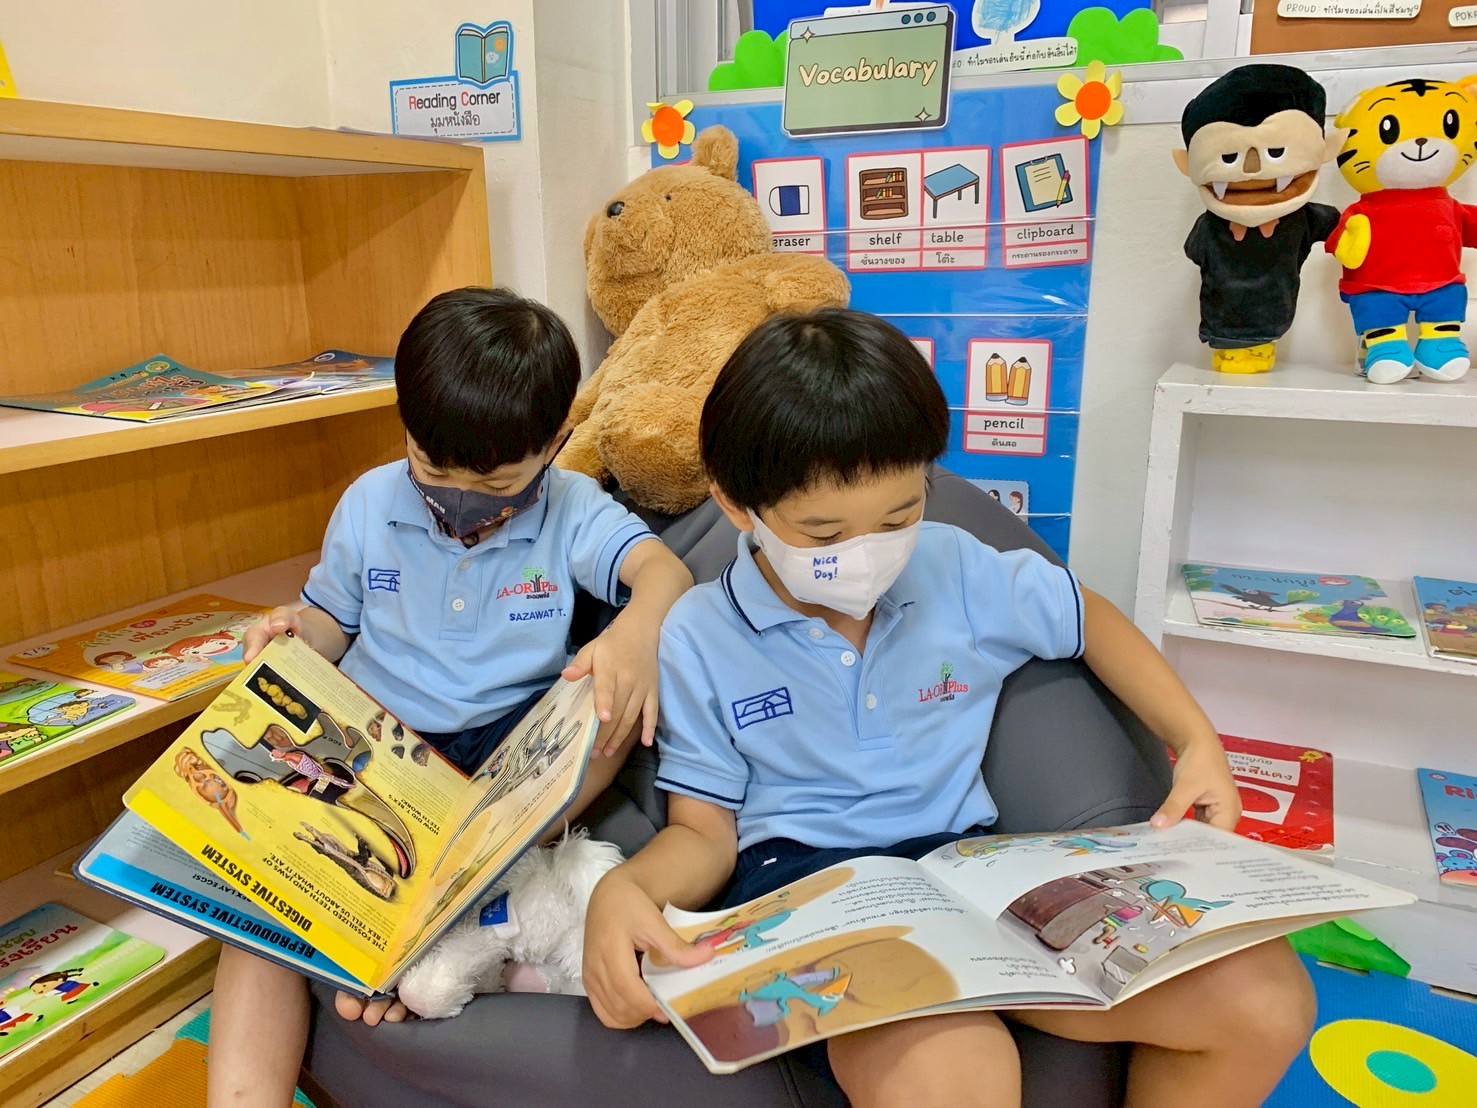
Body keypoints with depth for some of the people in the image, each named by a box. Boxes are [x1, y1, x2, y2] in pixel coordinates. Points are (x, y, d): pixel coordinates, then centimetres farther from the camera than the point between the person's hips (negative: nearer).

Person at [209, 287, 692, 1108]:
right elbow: (331, 621, 15)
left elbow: (663, 570, -18)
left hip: (519, 746, -1)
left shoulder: (571, 509, -3)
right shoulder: (368, 504, 3)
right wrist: (291, 633, -10)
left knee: (621, 680, -30)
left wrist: (637, 629, -42)